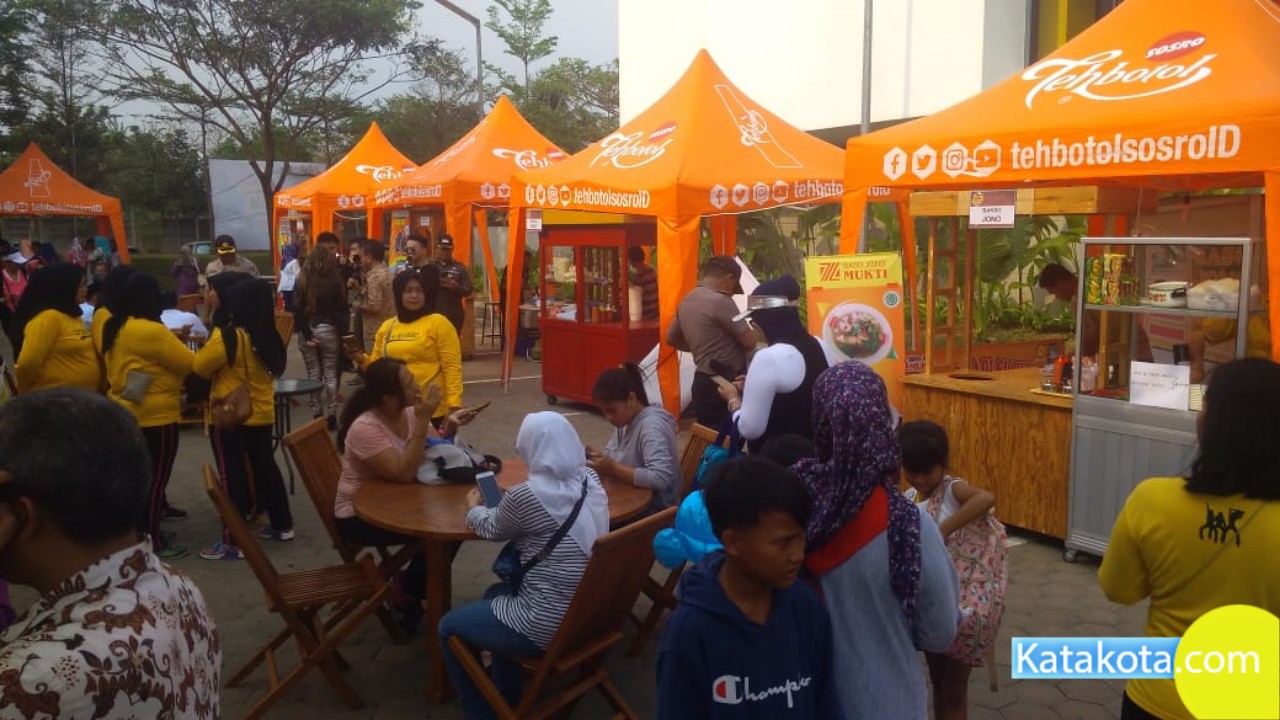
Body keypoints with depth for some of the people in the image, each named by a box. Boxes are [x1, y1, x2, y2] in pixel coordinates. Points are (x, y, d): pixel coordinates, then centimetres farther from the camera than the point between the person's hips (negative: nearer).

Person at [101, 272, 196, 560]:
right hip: (155, 416, -9)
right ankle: (151, 540, 9)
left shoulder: (113, 328, 5)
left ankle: (139, 532, 28)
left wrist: (170, 339, 13)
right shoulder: (151, 331, -22)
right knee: (155, 478, 2)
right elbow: (191, 363, -15)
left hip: (125, 413, 9)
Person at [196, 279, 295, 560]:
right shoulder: (267, 336, 3)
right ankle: (282, 525, 27)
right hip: (262, 414, 7)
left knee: (232, 476, -1)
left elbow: (200, 366, -12)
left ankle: (233, 543, 4)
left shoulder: (228, 336, -19)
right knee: (265, 467, 18)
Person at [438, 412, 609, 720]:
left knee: (448, 627, 15)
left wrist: (474, 508, 22)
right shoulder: (590, 479, -1)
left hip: (549, 625, -8)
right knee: (495, 594, 31)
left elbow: (493, 529, 2)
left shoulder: (526, 496, -21)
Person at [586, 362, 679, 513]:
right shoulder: (626, 420, 5)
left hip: (654, 511, -8)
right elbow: (612, 453, 18)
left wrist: (613, 468, -28)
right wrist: (597, 457, -4)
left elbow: (661, 478, -32)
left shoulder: (651, 426, -21)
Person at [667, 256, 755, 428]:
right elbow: (750, 342, -14)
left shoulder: (687, 300, 11)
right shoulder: (720, 301, -16)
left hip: (703, 383, 9)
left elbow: (671, 338, 25)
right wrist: (749, 329, 7)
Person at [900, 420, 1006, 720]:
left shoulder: (953, 490, -17)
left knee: (954, 687, 8)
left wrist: (943, 530, -41)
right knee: (937, 680, 21)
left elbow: (987, 498, -40)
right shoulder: (907, 501, 2)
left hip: (963, 602, -6)